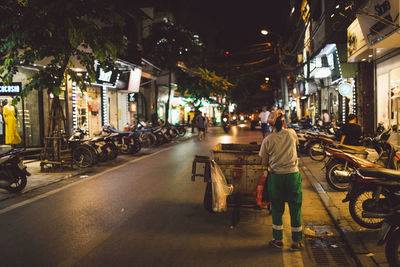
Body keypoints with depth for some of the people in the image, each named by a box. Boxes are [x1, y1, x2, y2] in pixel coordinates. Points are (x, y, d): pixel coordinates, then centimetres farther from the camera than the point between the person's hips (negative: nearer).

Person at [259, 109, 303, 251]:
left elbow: (264, 162, 1)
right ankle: (297, 241, 17)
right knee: (295, 208, 10)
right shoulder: (292, 133, -4)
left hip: (275, 176, 0)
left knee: (277, 209, 13)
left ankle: (278, 239, 22)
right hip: (293, 174, 0)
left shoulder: (267, 139, -5)